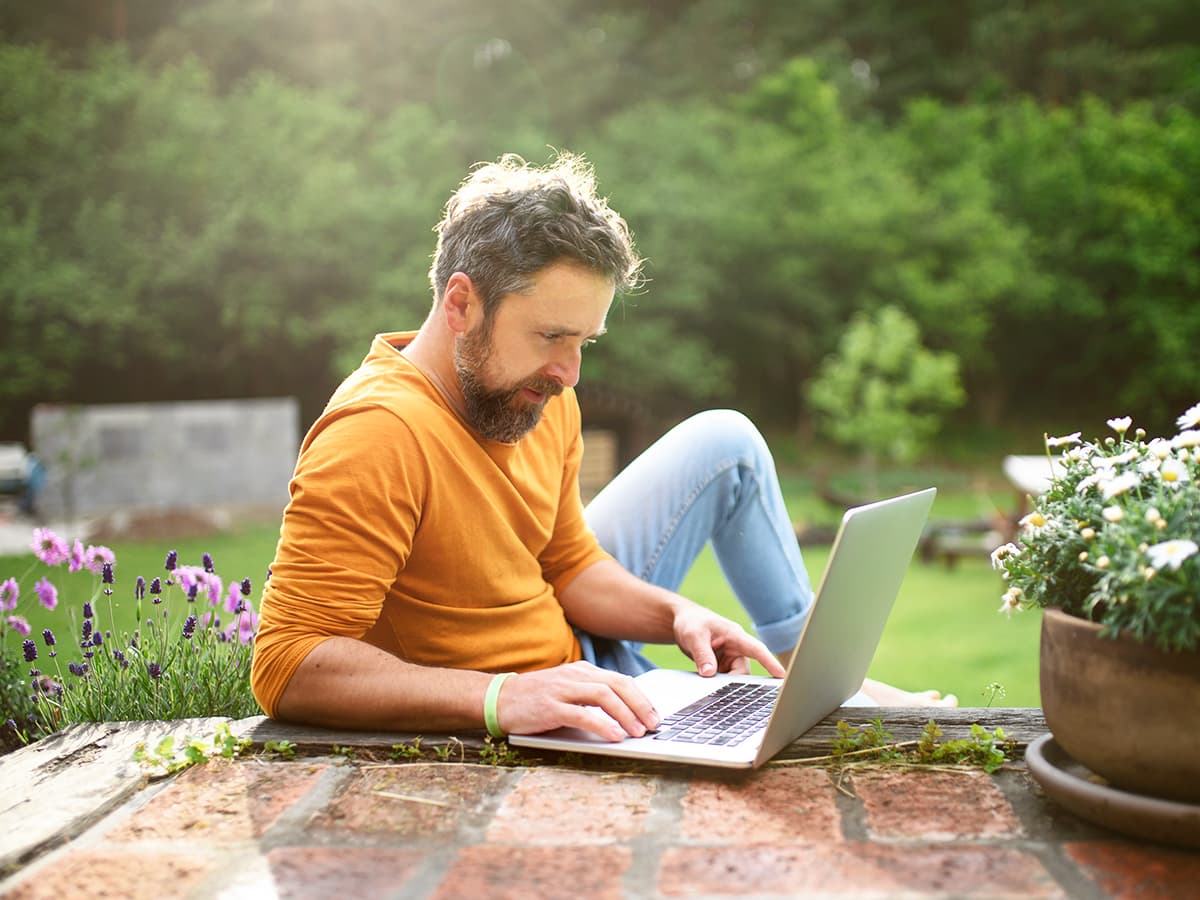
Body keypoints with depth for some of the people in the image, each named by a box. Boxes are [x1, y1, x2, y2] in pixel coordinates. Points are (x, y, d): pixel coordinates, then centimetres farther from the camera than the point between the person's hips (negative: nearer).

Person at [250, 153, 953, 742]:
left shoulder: (539, 396, -6)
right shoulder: (376, 437, -31)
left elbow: (569, 565, 7)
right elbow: (287, 667, -35)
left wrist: (677, 614, -11)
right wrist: (502, 697, -44)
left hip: (580, 655, 9)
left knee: (726, 442, 13)